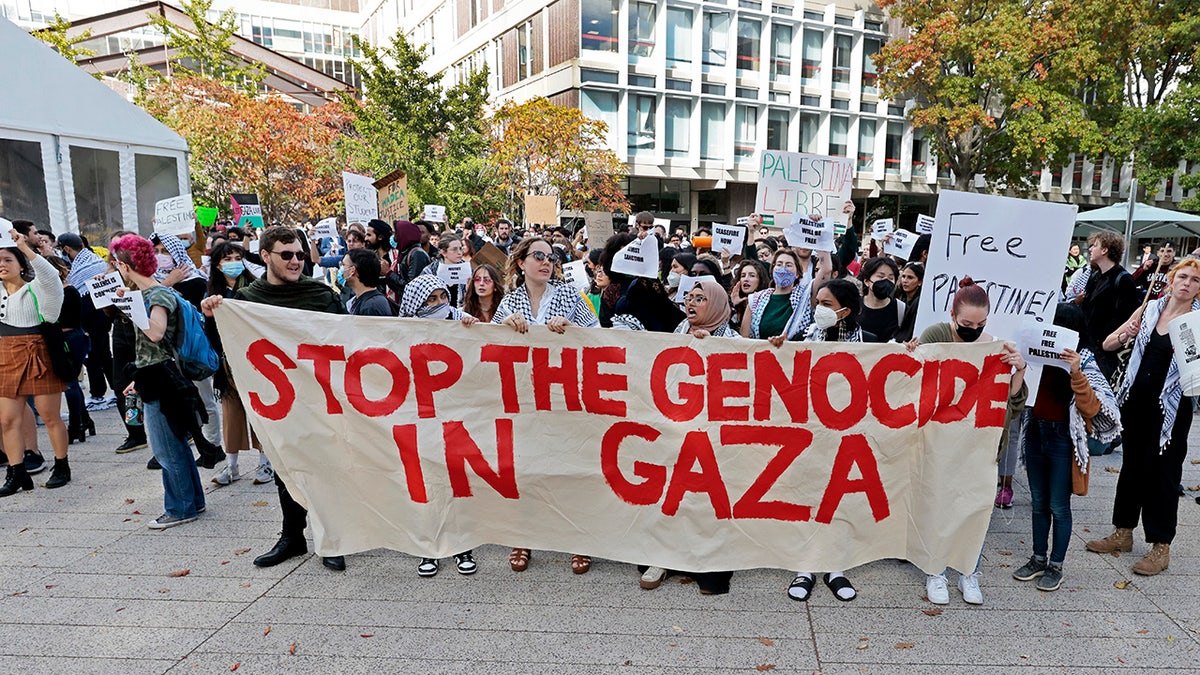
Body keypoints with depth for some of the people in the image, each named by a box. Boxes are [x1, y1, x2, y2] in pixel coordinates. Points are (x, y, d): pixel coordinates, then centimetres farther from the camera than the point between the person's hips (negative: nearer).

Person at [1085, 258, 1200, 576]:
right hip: (1136, 399, 4)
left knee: (1162, 471, 2)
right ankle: (1123, 532, 27)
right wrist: (1123, 335, -13)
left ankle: (1161, 546, 15)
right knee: (1131, 464, 14)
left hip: (1171, 406, -4)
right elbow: (1107, 345, 6)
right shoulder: (1149, 309, 5)